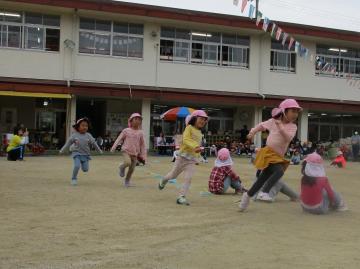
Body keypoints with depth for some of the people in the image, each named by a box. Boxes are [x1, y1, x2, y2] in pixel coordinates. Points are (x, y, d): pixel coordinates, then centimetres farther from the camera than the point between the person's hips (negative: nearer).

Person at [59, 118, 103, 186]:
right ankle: (74, 179, 2)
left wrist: (100, 151, 11)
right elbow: (68, 143, 4)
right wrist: (62, 151, 7)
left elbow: (94, 143, 8)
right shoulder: (74, 135, -2)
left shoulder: (88, 136, 2)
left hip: (85, 155, 2)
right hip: (77, 154, -2)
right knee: (77, 166, -20)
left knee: (85, 169, 2)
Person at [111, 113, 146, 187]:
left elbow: (142, 145, 9)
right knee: (128, 163, -29)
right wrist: (114, 147, -7)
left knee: (132, 169, 4)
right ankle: (122, 167, 6)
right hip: (126, 151, -3)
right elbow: (119, 139, 2)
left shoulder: (140, 132, 4)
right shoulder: (126, 131, -1)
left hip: (135, 153, 3)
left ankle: (127, 181, 26)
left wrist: (143, 156, 7)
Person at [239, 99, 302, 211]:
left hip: (278, 156, 4)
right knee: (279, 171, -30)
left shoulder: (293, 126, 2)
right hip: (268, 153, -4)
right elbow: (262, 125, 17)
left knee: (262, 179, 9)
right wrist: (253, 132, 9)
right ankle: (264, 192, -26)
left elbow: (289, 138, -16)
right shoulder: (273, 121, -1)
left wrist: (281, 128, -28)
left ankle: (247, 195, 26)